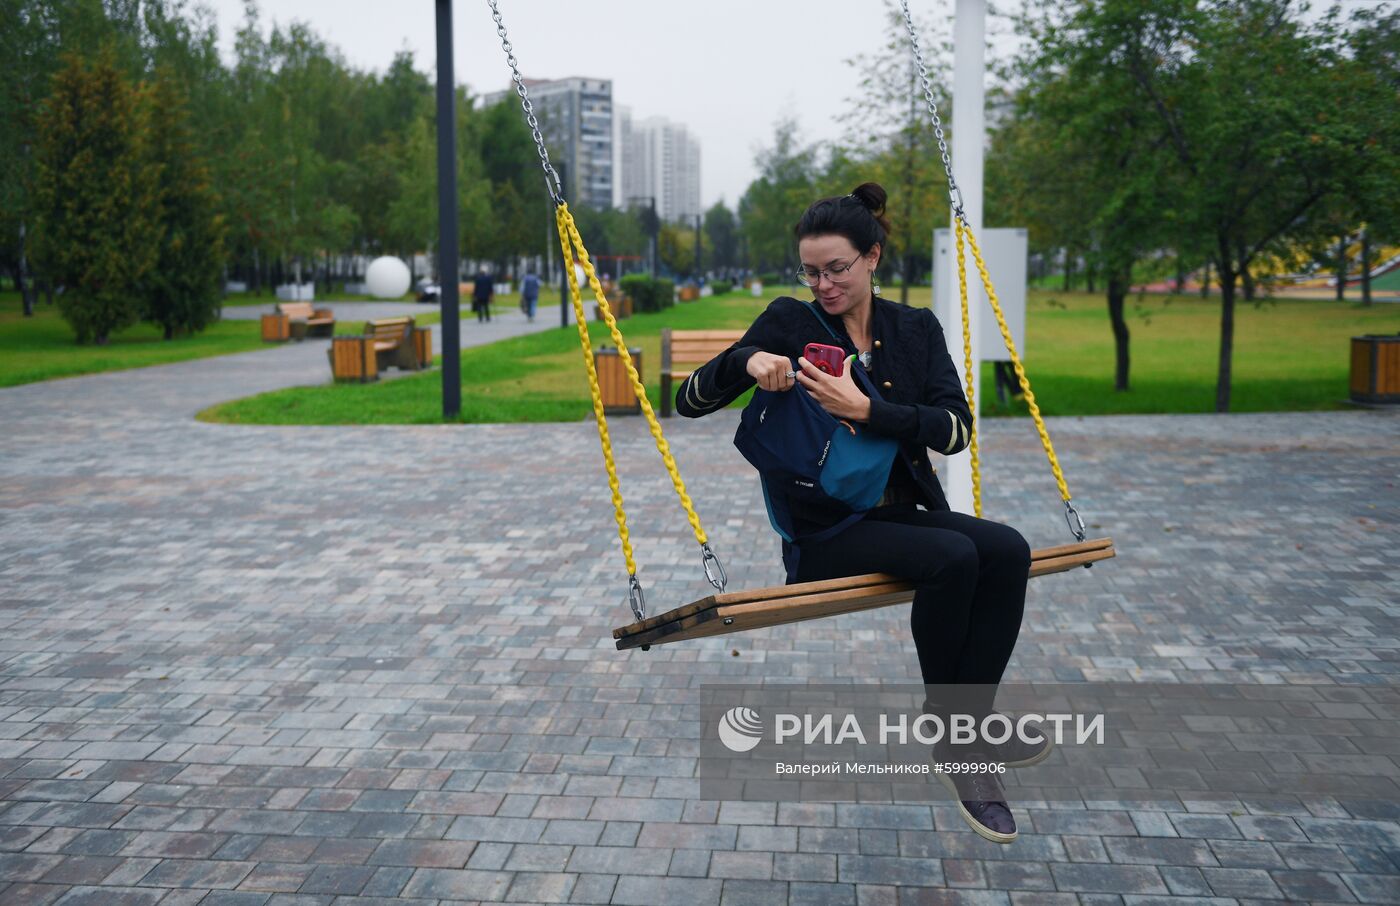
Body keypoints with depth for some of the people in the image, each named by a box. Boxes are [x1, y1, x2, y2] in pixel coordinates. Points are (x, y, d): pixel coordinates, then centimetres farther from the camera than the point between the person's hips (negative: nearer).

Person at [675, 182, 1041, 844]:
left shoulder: (916, 328, 6)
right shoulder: (788, 323, -2)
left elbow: (956, 428, -7)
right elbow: (690, 400, -4)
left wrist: (867, 409, -22)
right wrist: (747, 361, -24)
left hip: (903, 513, 4)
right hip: (823, 530, -4)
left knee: (1007, 550, -24)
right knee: (953, 556, -30)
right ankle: (947, 726, -9)